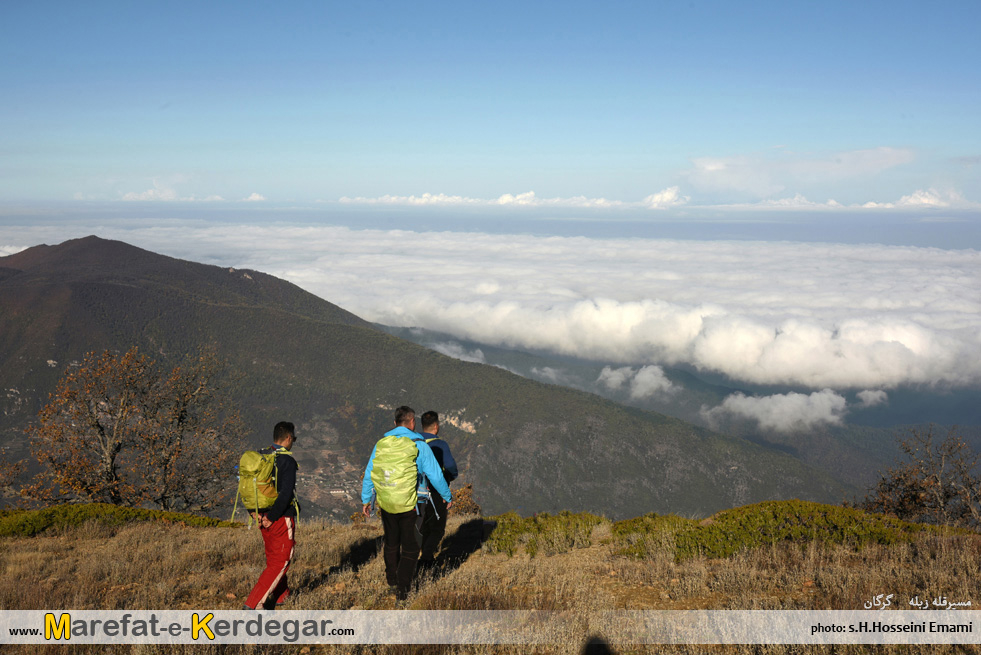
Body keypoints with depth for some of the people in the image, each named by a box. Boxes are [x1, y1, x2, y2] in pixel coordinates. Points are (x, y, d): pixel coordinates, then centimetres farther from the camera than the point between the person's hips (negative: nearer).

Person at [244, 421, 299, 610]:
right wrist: (272, 518, -14)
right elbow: (286, 493, -23)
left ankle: (281, 596, 31)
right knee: (280, 562, 2)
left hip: (262, 517, 8)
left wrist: (254, 512, 4)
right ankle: (254, 603, -3)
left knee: (273, 558, 21)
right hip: (281, 518, -7)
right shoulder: (287, 460, -17)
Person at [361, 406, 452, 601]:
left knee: (391, 543, 23)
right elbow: (435, 475, -4)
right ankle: (402, 587, -1)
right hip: (407, 505, -4)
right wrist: (448, 497, 10)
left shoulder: (381, 444, 4)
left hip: (385, 504, 4)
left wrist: (366, 499, 19)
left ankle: (391, 579, 40)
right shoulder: (419, 445, -8)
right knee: (410, 547, 6)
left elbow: (368, 474, 8)